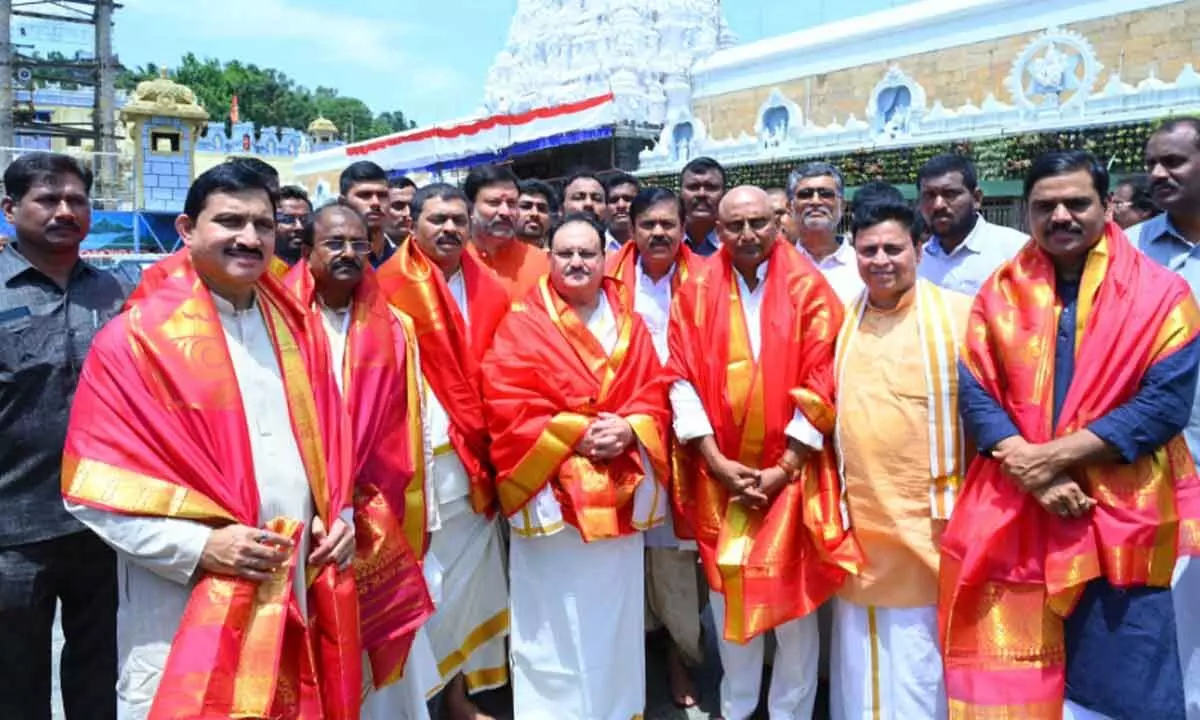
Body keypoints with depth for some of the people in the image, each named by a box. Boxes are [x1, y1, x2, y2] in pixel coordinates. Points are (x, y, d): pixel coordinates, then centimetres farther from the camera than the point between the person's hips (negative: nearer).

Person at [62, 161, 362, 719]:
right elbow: (95, 489, -9)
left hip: (295, 598, 5)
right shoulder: (136, 340, -8)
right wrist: (199, 547, -17)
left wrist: (338, 516, 1)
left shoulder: (294, 328, 9)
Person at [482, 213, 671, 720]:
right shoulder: (521, 325, -3)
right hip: (550, 492, -4)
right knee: (554, 618, 2)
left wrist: (628, 430, -13)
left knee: (615, 612, 13)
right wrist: (575, 433, -17)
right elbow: (506, 406, -12)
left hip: (620, 494, 4)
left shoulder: (630, 325, 11)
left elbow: (654, 396, 6)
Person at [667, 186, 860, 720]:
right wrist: (716, 460, -11)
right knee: (727, 592, 12)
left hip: (791, 470, -2)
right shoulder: (696, 294, 2)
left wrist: (786, 466, -11)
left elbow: (820, 383, -7)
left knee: (793, 595, 5)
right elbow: (683, 380, -3)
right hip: (720, 472, 2)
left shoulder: (808, 290, -3)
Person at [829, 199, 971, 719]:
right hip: (859, 519, 4)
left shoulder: (958, 313, -5)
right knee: (863, 660, 15)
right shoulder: (842, 321, 7)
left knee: (925, 652, 8)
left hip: (931, 522, -3)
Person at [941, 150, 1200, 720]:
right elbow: (974, 394, -1)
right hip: (1008, 517, 2)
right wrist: (1033, 473, -14)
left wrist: (1055, 454, -15)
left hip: (1119, 517, -1)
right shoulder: (999, 293, 6)